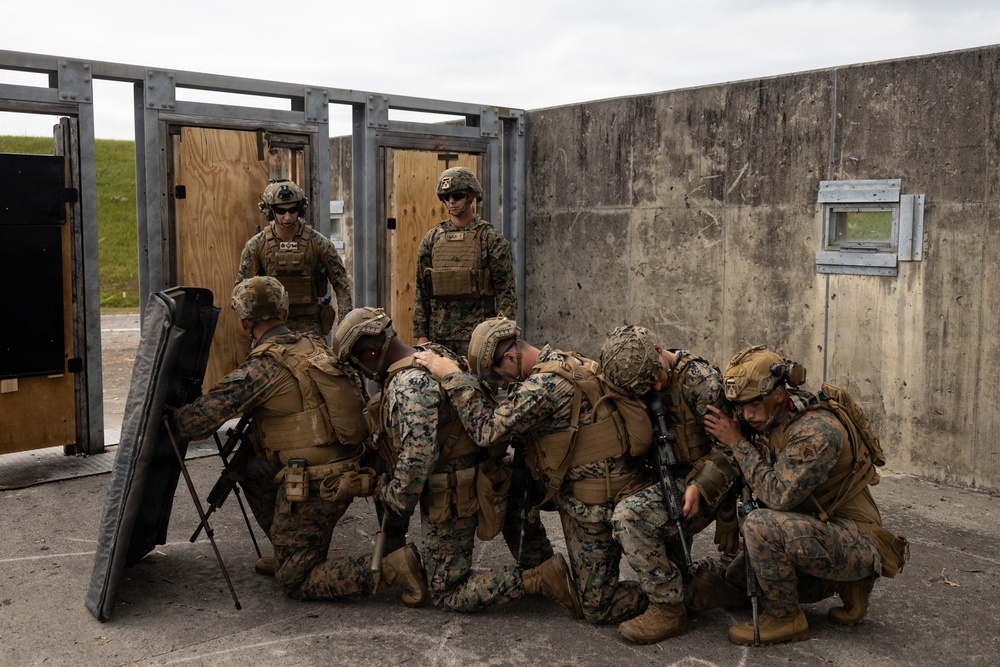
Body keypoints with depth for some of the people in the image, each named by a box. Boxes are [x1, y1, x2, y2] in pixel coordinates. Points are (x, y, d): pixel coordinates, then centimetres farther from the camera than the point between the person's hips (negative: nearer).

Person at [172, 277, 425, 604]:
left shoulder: (261, 367, -14)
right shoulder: (316, 347, 8)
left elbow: (201, 417, -14)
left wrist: (171, 422, 10)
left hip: (315, 486, -8)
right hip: (348, 471, 8)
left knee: (295, 580, 6)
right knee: (251, 470, 26)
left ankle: (390, 568, -9)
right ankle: (288, 555, 29)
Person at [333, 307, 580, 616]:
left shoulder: (409, 386, -27)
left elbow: (417, 457, -32)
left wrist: (396, 499, -14)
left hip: (447, 501, -9)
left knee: (447, 596, 3)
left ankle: (542, 578, -6)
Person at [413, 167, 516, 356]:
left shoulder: (491, 239, -2)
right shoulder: (431, 239, 9)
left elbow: (506, 290, -5)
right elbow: (421, 290, 10)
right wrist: (420, 334, 4)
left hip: (477, 336, -3)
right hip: (438, 337, 4)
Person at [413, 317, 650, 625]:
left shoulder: (545, 384, -24)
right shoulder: (567, 362, 6)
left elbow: (487, 430, -26)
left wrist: (451, 376, -20)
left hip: (597, 504, -9)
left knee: (597, 609, 2)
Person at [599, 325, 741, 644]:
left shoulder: (701, 380, -18)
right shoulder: (650, 387, 6)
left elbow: (730, 447, -19)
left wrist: (700, 487, -28)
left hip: (706, 486, -9)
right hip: (671, 479, 9)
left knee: (629, 515, -27)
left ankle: (669, 609, -17)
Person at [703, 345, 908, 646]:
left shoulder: (817, 429, -25)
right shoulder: (769, 421, 2)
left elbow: (778, 495, -29)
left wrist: (737, 442, -21)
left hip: (859, 543, -10)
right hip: (823, 531, 10)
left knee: (761, 525, -31)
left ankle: (785, 618, -8)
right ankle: (848, 587, 15)